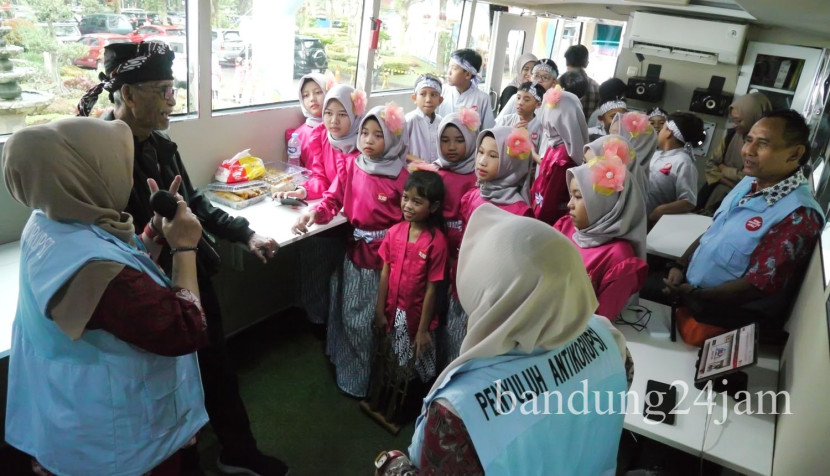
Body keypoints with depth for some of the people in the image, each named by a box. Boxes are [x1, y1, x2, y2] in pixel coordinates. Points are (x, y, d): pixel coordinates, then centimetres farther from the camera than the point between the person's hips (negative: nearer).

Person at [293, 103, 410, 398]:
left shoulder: (400, 176, -14)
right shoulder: (351, 166, 0)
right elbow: (333, 199, 2)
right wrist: (313, 213, -16)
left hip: (385, 256, -4)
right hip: (355, 251, 5)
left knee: (376, 319, 8)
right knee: (350, 316, 17)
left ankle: (375, 378, 30)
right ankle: (351, 375, 39)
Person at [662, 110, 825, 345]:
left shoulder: (798, 216, -25)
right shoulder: (751, 182, 4)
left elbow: (757, 287, -25)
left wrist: (694, 295, -18)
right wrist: (680, 266, 0)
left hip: (729, 316, -8)